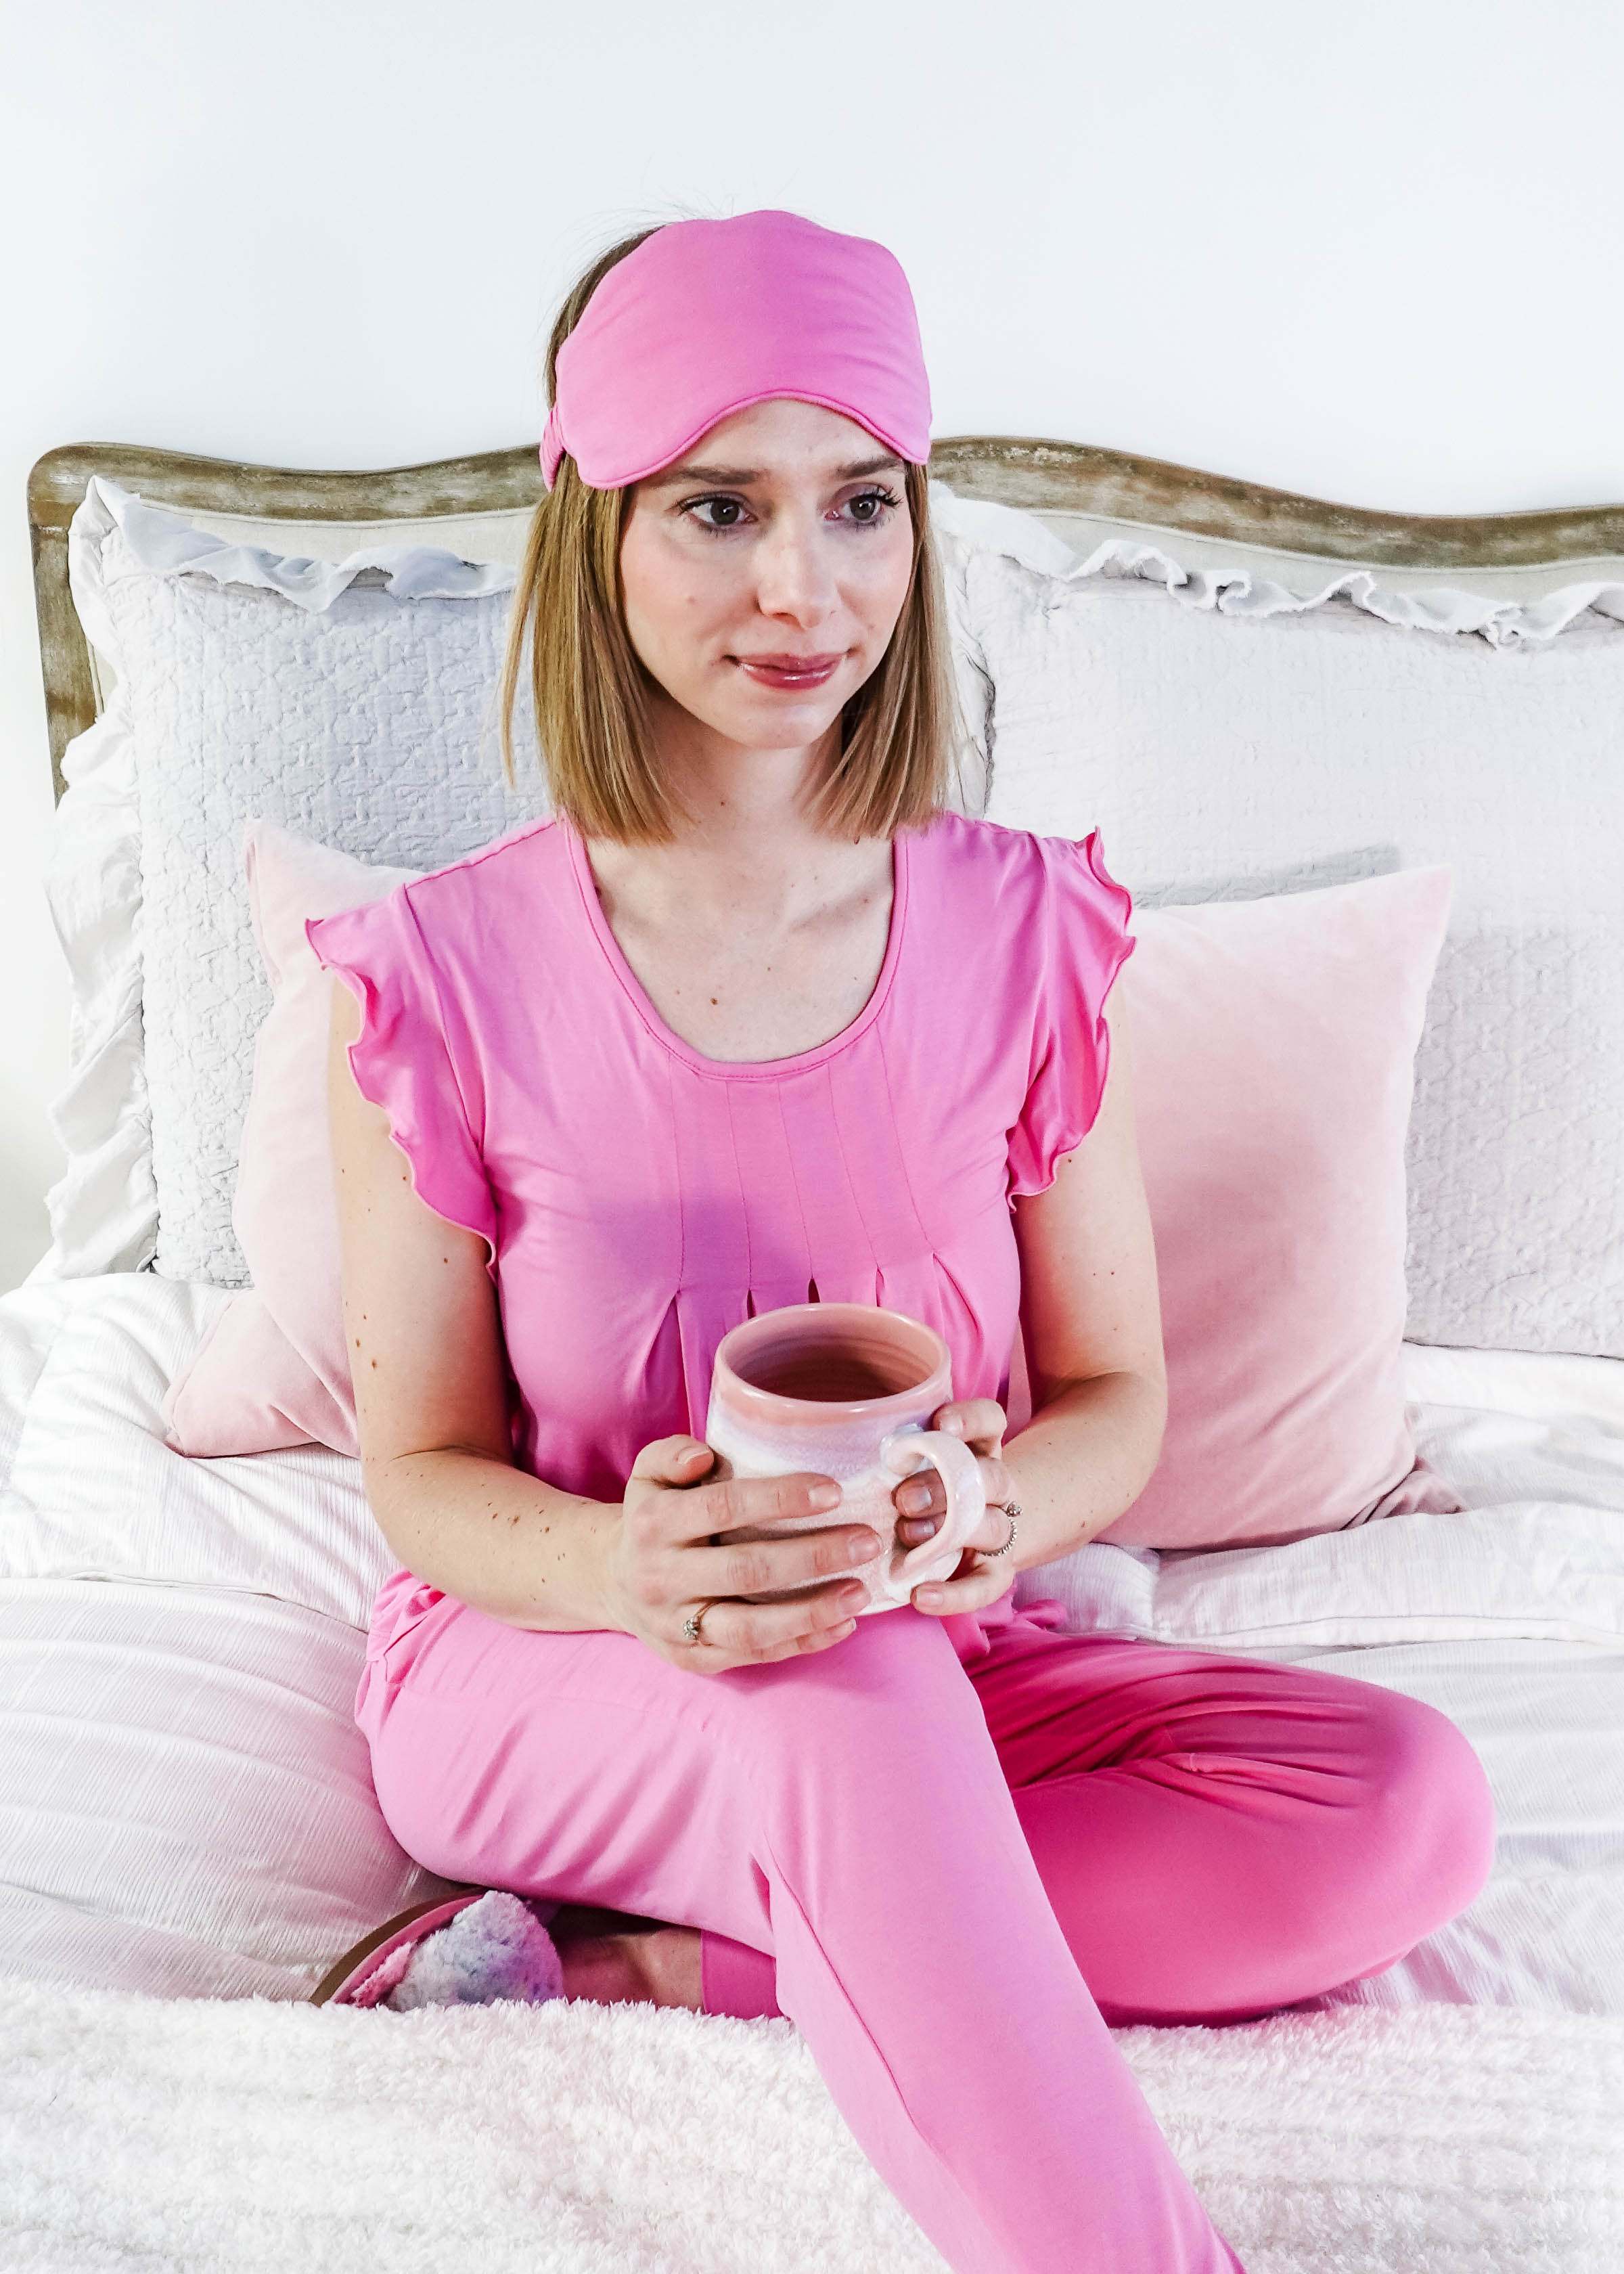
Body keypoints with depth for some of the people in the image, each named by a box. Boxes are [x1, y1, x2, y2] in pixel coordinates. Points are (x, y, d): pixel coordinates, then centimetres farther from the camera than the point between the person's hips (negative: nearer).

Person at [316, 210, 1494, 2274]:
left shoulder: (1023, 929, -5)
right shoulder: (449, 971, -11)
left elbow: (1115, 1397, 0)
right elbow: (421, 1464, -5)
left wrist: (1002, 1509, -24)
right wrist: (628, 1570, -28)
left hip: (929, 1660, 4)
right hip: (537, 1675, -3)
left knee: (1406, 1808, -21)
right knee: (858, 1699, -38)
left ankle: (653, 1961, -17)